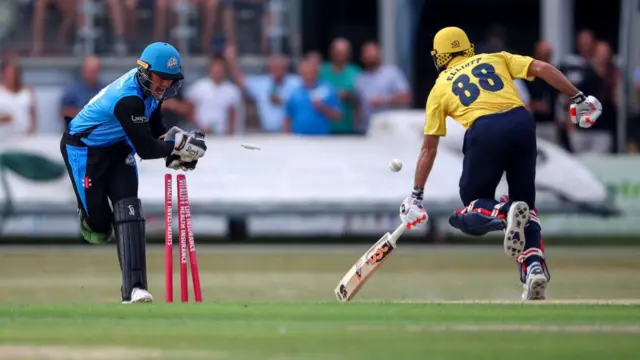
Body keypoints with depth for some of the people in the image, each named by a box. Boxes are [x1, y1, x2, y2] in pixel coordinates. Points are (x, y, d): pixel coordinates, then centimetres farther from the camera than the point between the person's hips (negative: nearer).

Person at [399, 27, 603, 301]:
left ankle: (504, 214, -24)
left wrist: (416, 196, 28)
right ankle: (535, 265, -7)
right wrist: (578, 100, 16)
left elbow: (429, 148, 23)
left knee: (473, 206, 13)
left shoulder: (439, 88, 23)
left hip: (484, 132, -2)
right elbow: (542, 68, 12)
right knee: (525, 203, 17)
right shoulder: (496, 59, 27)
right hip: (521, 122, 2)